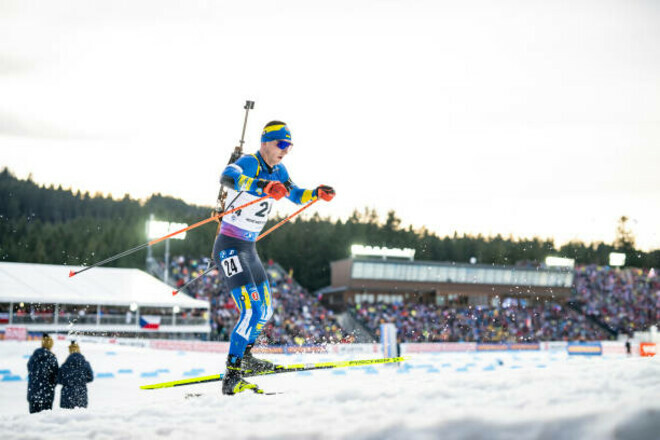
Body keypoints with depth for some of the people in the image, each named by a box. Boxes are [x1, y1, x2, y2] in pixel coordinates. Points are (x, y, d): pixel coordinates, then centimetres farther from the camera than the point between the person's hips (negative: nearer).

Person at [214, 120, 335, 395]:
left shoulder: (278, 171, 8)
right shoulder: (248, 164, -17)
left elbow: (295, 195, 27)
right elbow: (227, 177, -41)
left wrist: (317, 193, 7)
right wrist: (262, 186, -56)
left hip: (249, 249, 9)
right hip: (229, 248, -9)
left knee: (265, 310, 20)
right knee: (252, 311, -20)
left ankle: (243, 357, 41)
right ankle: (232, 377, -16)